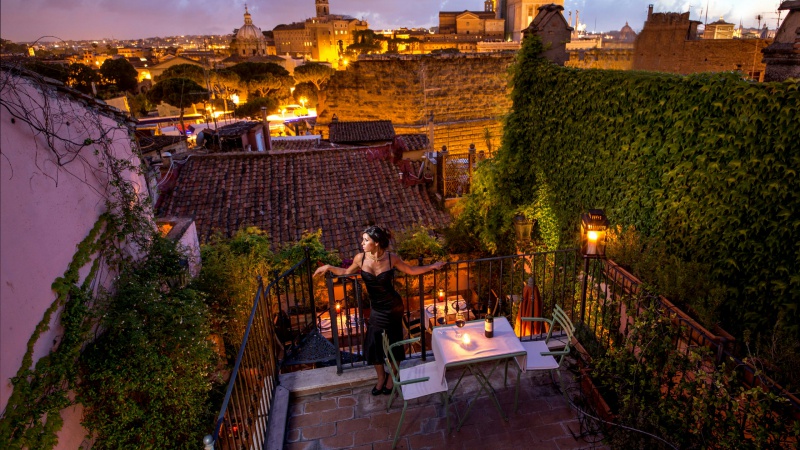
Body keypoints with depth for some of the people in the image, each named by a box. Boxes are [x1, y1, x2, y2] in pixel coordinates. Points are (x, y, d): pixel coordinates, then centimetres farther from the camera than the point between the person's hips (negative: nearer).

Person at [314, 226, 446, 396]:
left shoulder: (392, 258, -18)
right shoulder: (360, 258, -14)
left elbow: (412, 270, -1)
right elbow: (347, 272, 7)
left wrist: (433, 266, -2)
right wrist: (329, 267, -3)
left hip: (394, 307, -2)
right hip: (377, 309, 3)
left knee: (394, 342, 11)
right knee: (372, 345, 6)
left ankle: (392, 377, 37)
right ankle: (381, 376, 34)